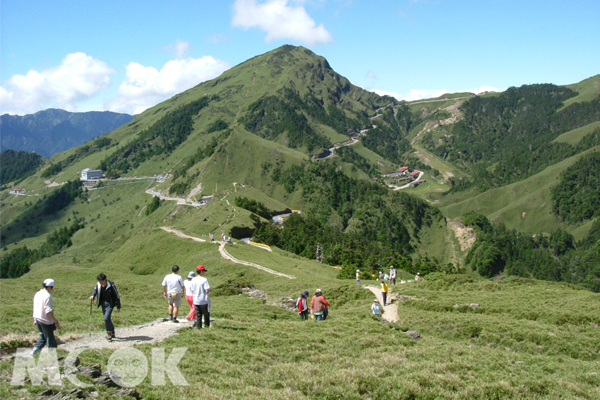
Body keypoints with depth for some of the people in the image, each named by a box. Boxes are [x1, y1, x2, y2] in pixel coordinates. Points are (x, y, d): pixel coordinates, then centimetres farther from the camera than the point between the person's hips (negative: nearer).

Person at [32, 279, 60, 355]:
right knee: (50, 338, 4)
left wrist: (35, 319, 22)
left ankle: (35, 350, 15)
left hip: (38, 319, 8)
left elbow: (35, 308, 14)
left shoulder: (37, 294, 6)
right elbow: (48, 311, -23)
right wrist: (56, 321, -17)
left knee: (43, 336, 22)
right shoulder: (47, 296, -20)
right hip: (46, 321, -8)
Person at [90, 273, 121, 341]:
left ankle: (109, 332, 0)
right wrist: (93, 295, -3)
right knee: (107, 319, 13)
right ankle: (112, 333, 28)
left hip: (110, 304, -6)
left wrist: (118, 307, -9)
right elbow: (95, 289, 19)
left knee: (106, 318, -19)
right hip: (103, 304, 6)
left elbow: (116, 296, -13)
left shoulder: (111, 286, -20)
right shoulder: (98, 285, -4)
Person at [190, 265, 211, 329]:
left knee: (198, 315, 11)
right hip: (204, 300, -5)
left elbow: (192, 290, 5)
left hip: (196, 301, 5)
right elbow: (207, 290, -19)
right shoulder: (204, 280, -15)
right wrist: (208, 290, 2)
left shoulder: (193, 280, 2)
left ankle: (199, 327, 11)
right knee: (206, 314, 10)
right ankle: (207, 326, 13)